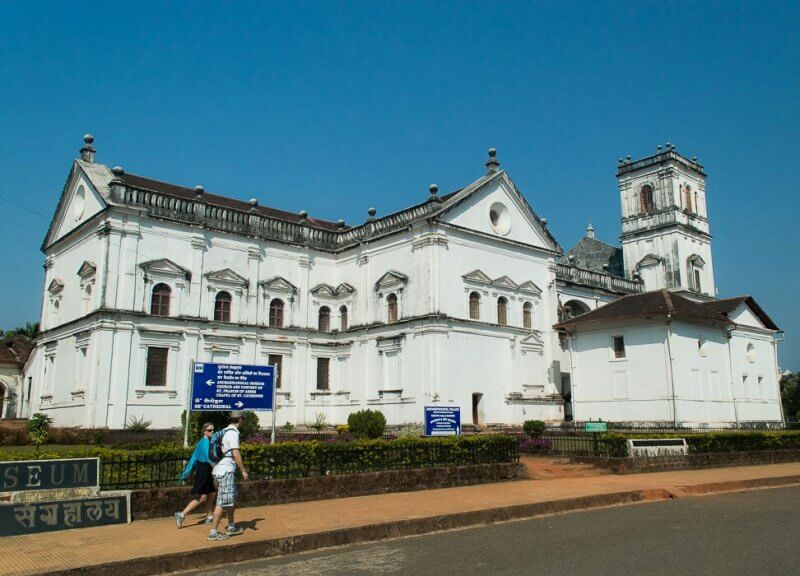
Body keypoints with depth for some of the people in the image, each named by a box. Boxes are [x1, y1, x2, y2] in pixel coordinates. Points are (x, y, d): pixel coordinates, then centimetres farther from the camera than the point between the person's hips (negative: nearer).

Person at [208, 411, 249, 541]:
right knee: (223, 502, -6)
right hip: (225, 471, -10)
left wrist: (215, 476, 23)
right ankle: (213, 532, -4)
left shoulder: (224, 432, 15)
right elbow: (235, 454, -20)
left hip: (219, 470, 10)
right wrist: (243, 471, -14)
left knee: (232, 500, 18)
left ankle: (231, 527, 27)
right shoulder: (233, 433, -12)